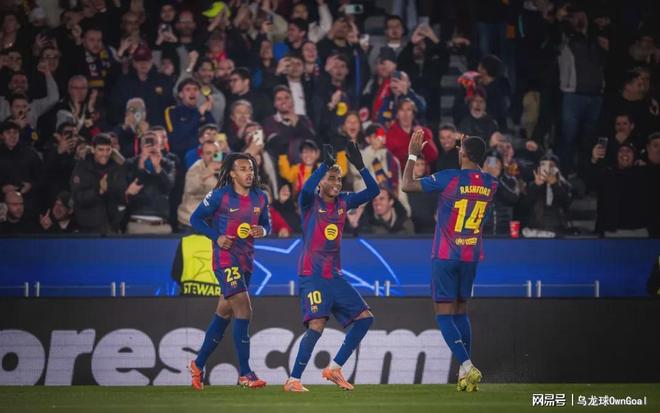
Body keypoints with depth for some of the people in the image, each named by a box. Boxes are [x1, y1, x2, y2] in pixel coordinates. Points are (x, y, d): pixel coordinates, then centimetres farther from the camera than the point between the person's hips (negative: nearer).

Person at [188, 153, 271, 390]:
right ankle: (245, 374, -15)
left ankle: (198, 364, 28)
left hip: (246, 260, 7)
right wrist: (217, 237, -15)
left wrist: (263, 230, -6)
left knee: (224, 313, 14)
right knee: (244, 310, -17)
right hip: (226, 258, -7)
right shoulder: (220, 195, -9)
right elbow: (196, 219, -3)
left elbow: (266, 223, 18)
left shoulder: (260, 198, 6)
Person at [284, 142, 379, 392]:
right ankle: (293, 380, -16)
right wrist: (325, 165, -33)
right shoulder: (310, 202, -4)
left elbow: (373, 191, 7)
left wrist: (359, 165, -5)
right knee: (317, 325, -21)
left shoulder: (343, 202, 12)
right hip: (312, 275, -7)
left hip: (334, 275, 7)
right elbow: (306, 189, -28)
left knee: (365, 317, 3)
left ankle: (334, 369, 9)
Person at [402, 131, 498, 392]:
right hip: (472, 256, 5)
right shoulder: (490, 184, 2)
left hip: (446, 256, -5)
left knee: (444, 313, -3)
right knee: (461, 311, 16)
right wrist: (470, 152, 30)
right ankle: (465, 375, 11)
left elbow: (407, 185, -9)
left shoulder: (450, 178, -13)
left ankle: (467, 366, -20)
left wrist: (413, 155, 3)